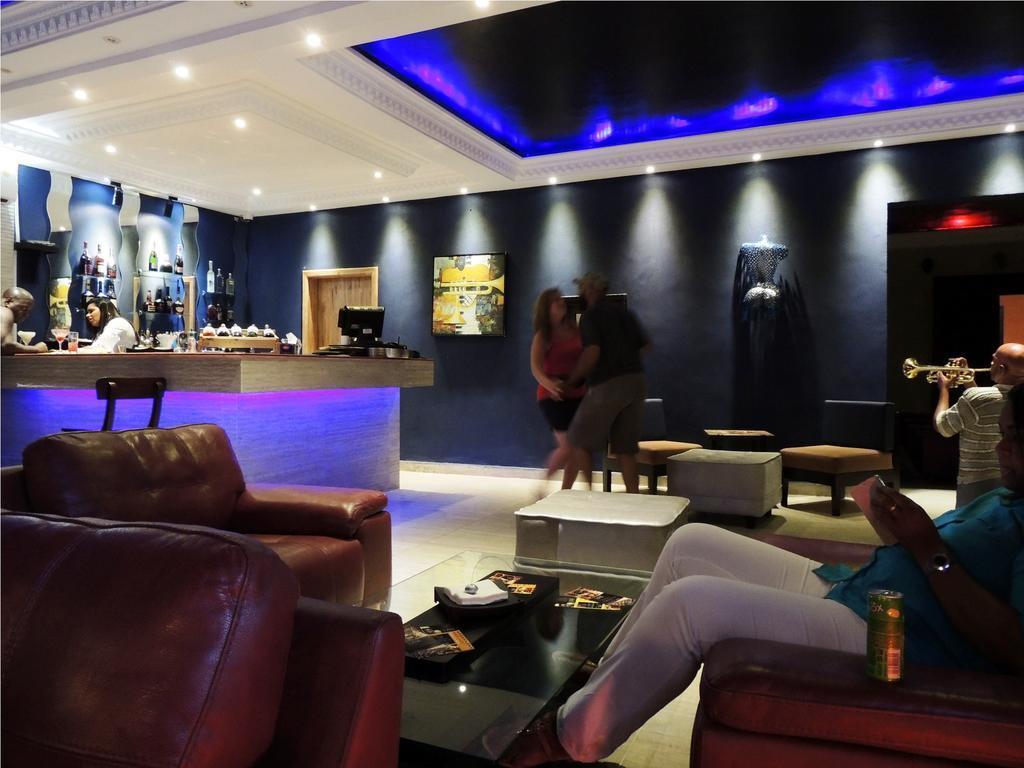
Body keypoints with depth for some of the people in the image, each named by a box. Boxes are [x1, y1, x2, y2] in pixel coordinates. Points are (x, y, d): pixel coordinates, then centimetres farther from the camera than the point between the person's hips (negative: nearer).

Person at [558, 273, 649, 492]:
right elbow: (645, 345, 20)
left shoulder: (590, 316, -5)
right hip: (635, 382, 6)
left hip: (607, 385, -6)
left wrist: (570, 382, -9)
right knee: (625, 448, 9)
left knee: (580, 440, 4)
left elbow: (592, 353, -18)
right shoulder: (625, 313, 14)